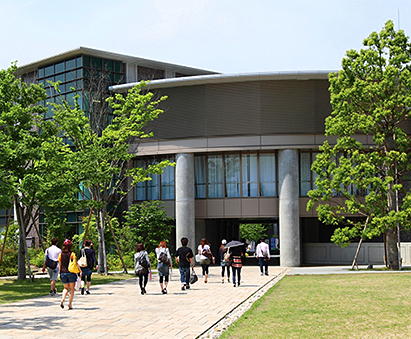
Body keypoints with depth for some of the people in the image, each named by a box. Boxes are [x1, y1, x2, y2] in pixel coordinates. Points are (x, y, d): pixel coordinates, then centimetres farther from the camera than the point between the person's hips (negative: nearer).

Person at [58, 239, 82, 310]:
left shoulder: (61, 254, 3)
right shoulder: (72, 254, -7)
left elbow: (60, 265, 7)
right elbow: (76, 263, -14)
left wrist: (60, 273, 14)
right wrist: (80, 271, -14)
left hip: (63, 273, 3)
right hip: (71, 272, -3)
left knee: (66, 288, 17)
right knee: (72, 289, 9)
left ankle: (62, 300, -8)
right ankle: (70, 304, 5)